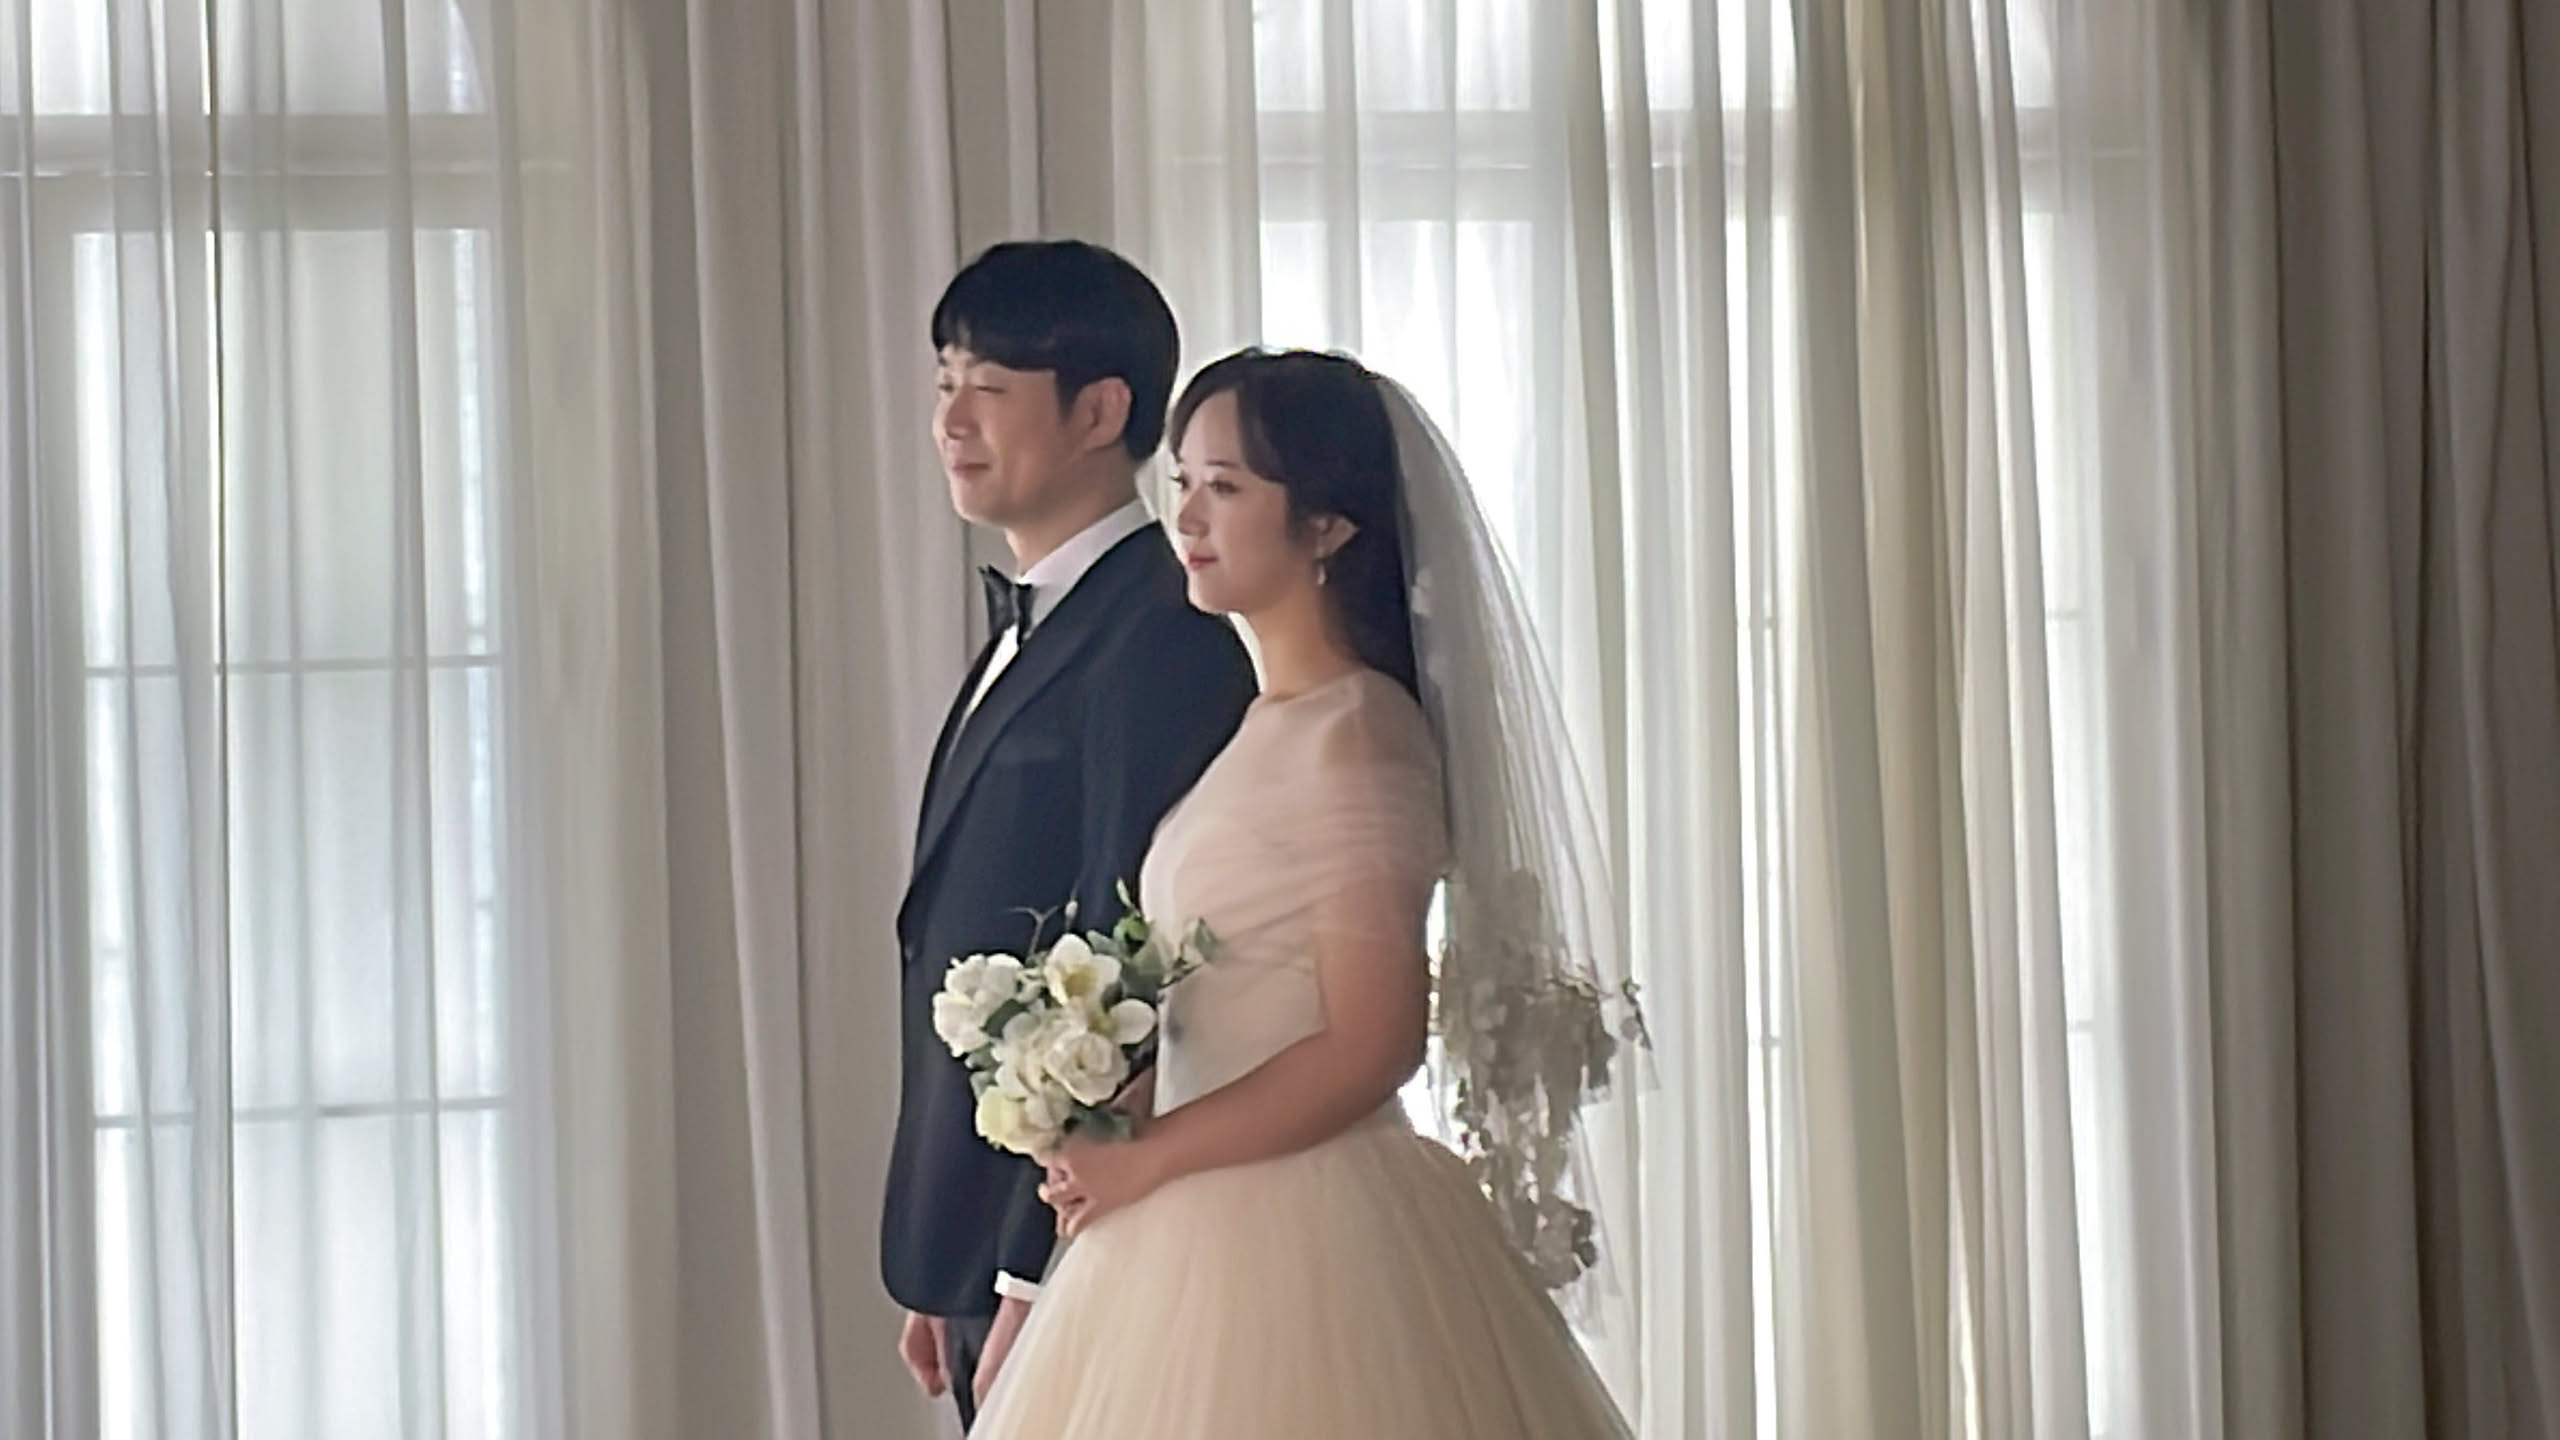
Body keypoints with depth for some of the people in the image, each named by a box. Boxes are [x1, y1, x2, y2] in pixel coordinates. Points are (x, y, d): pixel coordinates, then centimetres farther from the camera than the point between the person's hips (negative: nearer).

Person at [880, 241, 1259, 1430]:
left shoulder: (1163, 642, -15)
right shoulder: (1025, 629, 16)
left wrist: (1038, 1282, -20)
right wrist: (942, 1278, 15)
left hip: (1077, 1264, -9)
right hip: (990, 1259, 9)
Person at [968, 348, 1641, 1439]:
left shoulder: (1357, 733, -14)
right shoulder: (1264, 726, 12)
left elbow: (1370, 1045, -19)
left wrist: (1144, 1157, -14)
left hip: (1301, 1239, -8)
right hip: (1217, 1226, 8)